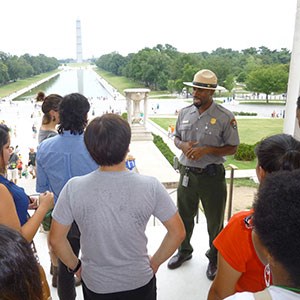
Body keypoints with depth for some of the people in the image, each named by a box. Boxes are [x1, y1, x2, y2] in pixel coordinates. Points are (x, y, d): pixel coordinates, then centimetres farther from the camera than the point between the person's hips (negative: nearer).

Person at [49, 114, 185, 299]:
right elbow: (177, 233, -12)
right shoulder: (150, 186, -21)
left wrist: (76, 266, 6)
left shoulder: (73, 188, -20)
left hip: (95, 285, 1)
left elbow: (56, 239, -10)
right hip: (139, 282, 0)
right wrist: (154, 263, 1)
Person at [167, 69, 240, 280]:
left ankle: (215, 259, 35)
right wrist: (183, 145, -10)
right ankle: (184, 251, 44)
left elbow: (232, 148, -8)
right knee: (184, 216, 20)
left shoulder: (225, 117, -12)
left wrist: (206, 150, -21)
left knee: (215, 221, 12)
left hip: (212, 175, -4)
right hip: (187, 173, 4)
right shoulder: (185, 113, 2)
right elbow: (177, 138, 13)